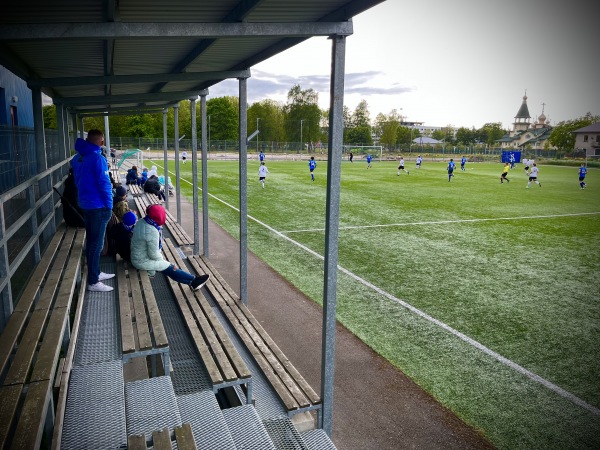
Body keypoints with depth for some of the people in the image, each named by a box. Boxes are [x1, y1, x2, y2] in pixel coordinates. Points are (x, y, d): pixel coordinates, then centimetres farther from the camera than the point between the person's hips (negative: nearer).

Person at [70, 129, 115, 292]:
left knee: (91, 241, 17)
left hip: (84, 204, 9)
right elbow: (104, 183, -19)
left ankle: (95, 273, 30)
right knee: (97, 244, -2)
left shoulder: (77, 158, 8)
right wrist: (109, 206, -10)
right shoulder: (97, 158, -18)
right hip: (98, 206, -9)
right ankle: (93, 282, 4)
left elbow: (78, 181, 16)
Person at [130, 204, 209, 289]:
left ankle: (192, 281, 10)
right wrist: (161, 258, -5)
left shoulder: (141, 222, -5)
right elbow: (153, 255, -22)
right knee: (170, 269, 0)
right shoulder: (152, 232, -32)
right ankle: (194, 280, 12)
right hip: (144, 262, -9)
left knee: (168, 267, 8)